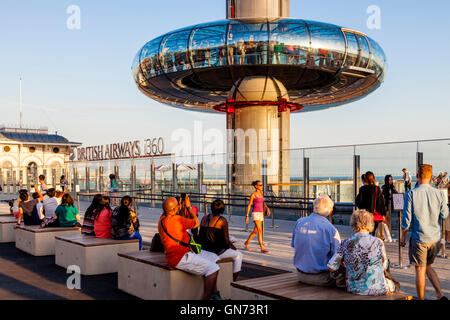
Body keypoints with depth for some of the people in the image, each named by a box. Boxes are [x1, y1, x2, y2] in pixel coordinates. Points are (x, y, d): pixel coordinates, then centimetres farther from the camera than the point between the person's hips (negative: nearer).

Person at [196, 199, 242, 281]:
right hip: (215, 251, -7)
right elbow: (227, 241, -11)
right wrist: (233, 247, 11)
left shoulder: (204, 218, 7)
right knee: (238, 255, 14)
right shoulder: (223, 221, -12)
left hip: (203, 250, 7)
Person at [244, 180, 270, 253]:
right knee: (260, 231, -13)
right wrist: (247, 216, -7)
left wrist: (267, 208, 2)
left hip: (261, 214, 7)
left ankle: (247, 243, 32)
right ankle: (262, 248, -11)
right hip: (255, 214, -7)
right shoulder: (253, 195, -9)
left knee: (255, 231, 14)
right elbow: (249, 205, -6)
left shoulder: (261, 193, 10)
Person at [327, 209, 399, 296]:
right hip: (377, 289, -2)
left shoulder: (346, 244, -10)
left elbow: (331, 267, -6)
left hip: (354, 289, 3)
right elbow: (385, 267, 2)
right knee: (396, 285, 31)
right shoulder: (378, 243, -13)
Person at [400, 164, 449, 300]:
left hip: (419, 238, -4)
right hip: (435, 238, 4)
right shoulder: (439, 194, -4)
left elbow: (407, 217, -9)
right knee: (428, 266, 22)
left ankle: (421, 298, 14)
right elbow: (445, 215, 7)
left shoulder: (411, 194, -12)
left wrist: (403, 236, 2)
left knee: (420, 270, 6)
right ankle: (440, 294, 14)